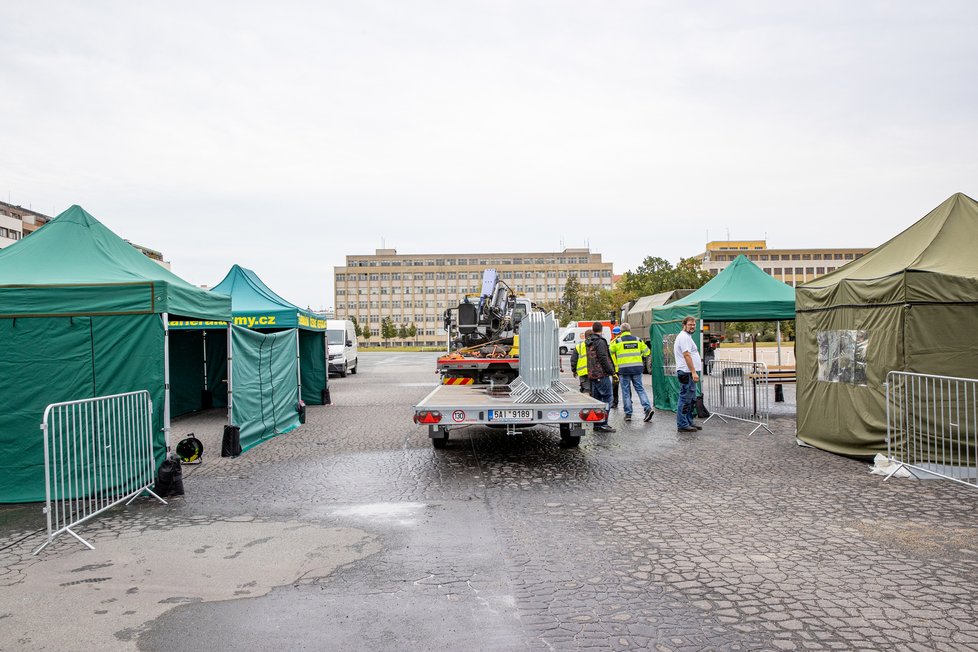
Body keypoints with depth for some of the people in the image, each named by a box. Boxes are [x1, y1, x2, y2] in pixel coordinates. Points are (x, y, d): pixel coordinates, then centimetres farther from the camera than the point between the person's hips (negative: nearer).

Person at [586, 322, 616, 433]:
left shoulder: (589, 343, 15)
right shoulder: (600, 342, -12)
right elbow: (603, 359, -18)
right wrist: (611, 371, -12)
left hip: (592, 375, 9)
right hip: (602, 374, -9)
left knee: (596, 399, 12)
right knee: (607, 398, -6)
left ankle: (596, 424, 15)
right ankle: (602, 424, -11)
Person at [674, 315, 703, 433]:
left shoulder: (687, 337, 22)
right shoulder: (684, 337, -13)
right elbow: (686, 355, -21)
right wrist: (694, 372, -24)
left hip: (689, 373, 11)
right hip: (687, 373, -11)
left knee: (691, 400, 15)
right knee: (685, 400, -9)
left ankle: (689, 422, 21)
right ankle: (682, 425, -6)